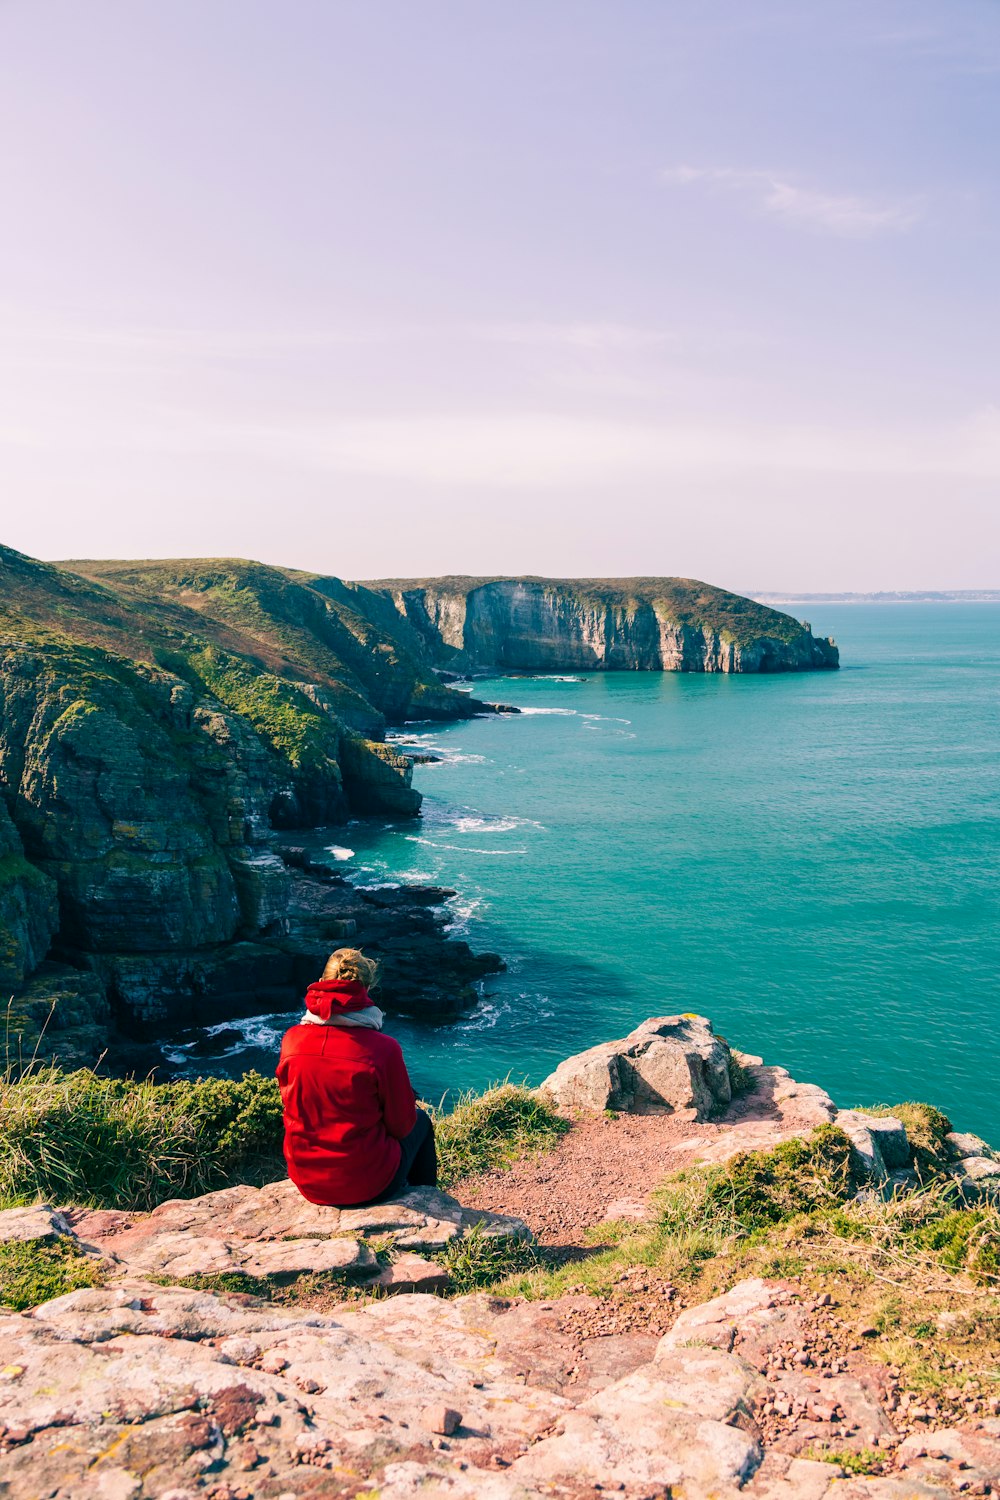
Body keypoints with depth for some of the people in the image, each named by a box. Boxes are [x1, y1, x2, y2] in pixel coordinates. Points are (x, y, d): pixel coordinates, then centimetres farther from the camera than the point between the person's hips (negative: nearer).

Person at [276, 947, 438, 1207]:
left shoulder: (291, 1039, -9)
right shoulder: (383, 1048, -22)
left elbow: (296, 1106, 7)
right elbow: (401, 1124, -10)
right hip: (368, 1187, -5)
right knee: (421, 1121, 25)